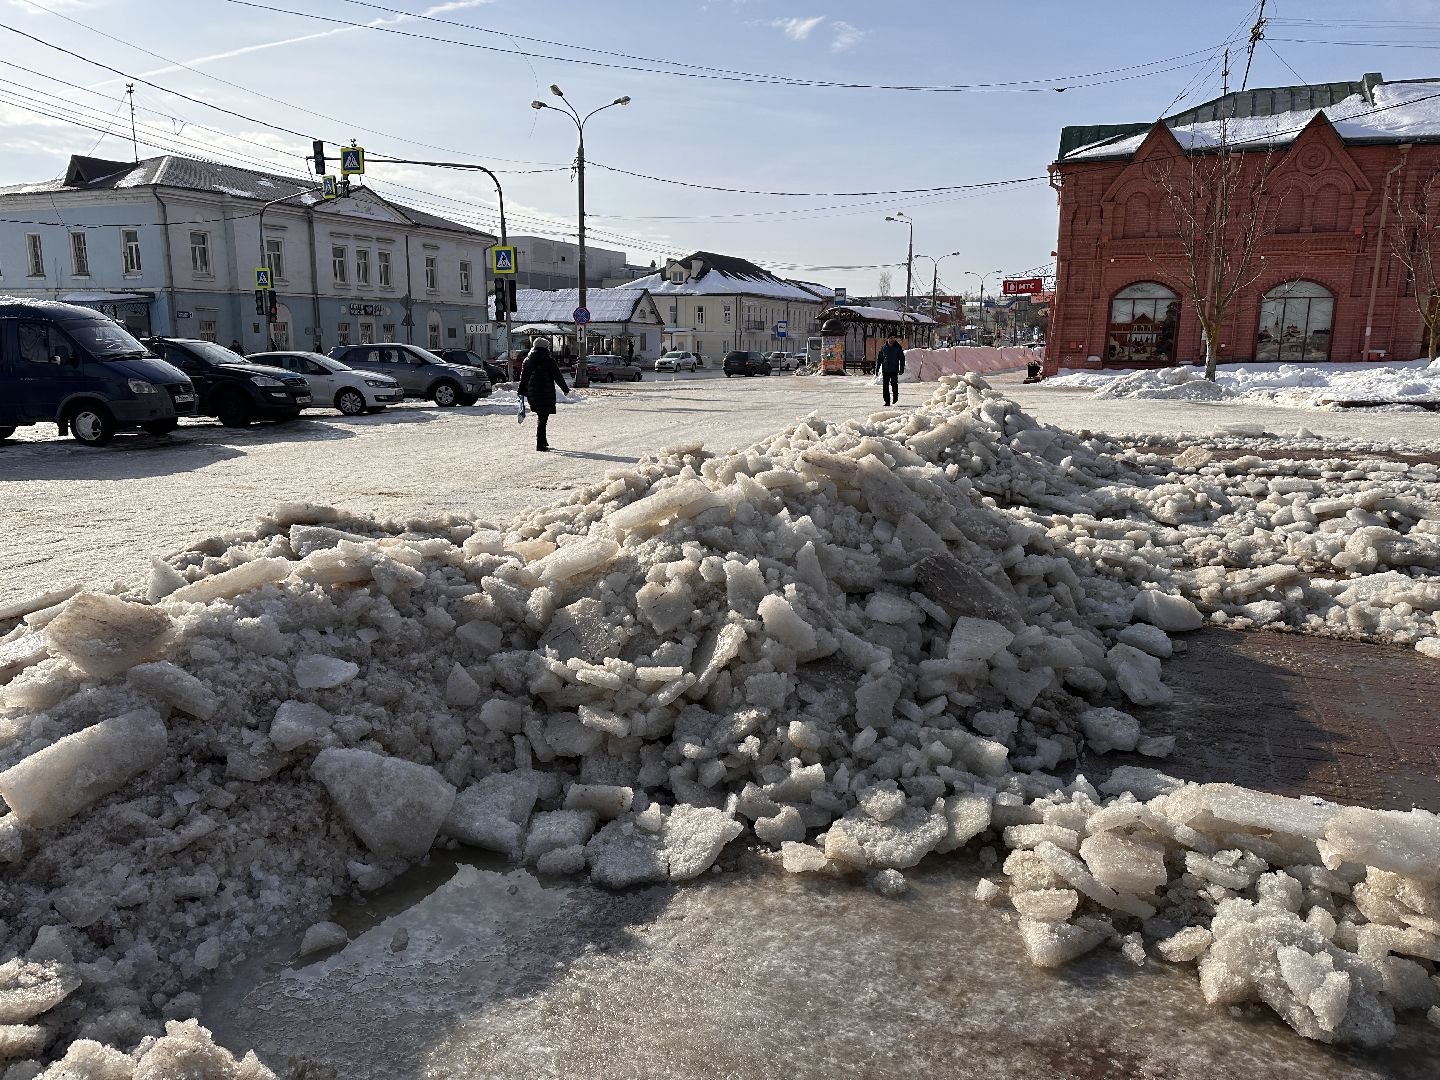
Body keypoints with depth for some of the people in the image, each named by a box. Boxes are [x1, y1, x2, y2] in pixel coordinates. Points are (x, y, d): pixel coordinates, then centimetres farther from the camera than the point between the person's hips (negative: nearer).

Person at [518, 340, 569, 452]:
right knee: (542, 418, -4)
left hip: (532, 392, 6)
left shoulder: (528, 361, 8)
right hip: (546, 393, -6)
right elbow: (558, 376, -5)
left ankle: (542, 441, 23)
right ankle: (540, 444, -6)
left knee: (540, 416, 19)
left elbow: (523, 378, 11)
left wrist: (521, 391, 18)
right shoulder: (549, 360, -7)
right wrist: (565, 389, 5)